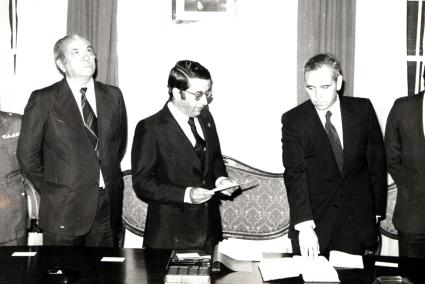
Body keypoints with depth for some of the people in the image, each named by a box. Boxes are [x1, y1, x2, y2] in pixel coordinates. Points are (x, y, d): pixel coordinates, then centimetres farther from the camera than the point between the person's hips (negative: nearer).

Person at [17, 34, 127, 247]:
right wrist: (51, 191, 2)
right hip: (64, 209, -3)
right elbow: (27, 155, -1)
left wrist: (109, 179, 11)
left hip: (109, 205, 3)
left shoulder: (113, 96, 7)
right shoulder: (43, 100, -5)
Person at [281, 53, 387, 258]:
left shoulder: (362, 110, -1)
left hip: (356, 220, 2)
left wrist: (377, 210, 7)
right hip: (314, 219, -1)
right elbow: (295, 174, -16)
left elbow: (376, 161, 7)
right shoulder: (294, 120, -8)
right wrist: (304, 225, -26)